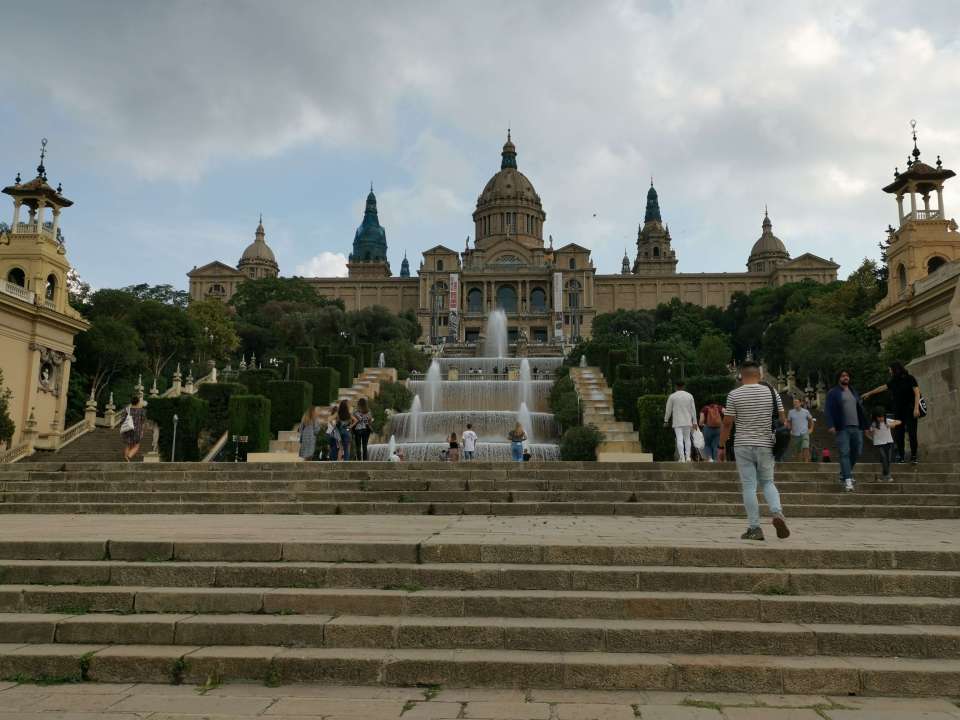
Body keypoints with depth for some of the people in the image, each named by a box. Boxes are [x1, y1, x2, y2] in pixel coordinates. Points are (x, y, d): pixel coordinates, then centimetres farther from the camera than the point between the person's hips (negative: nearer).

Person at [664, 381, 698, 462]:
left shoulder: (672, 396, -3)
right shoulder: (689, 396, 4)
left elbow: (668, 410, 1)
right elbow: (693, 410, 3)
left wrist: (666, 420, 13)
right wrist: (694, 422, 7)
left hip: (677, 422, -2)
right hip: (687, 422, 2)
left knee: (679, 439, -4)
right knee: (687, 439, 12)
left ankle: (682, 458, -11)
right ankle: (688, 457, 4)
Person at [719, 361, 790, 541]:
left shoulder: (734, 394, -5)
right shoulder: (772, 392, 2)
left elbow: (727, 423, -5)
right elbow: (781, 420, 4)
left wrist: (721, 446, 5)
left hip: (743, 446, -2)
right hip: (766, 445, 2)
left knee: (749, 486, 2)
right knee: (767, 482, 17)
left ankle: (754, 528, 2)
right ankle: (777, 512, -7)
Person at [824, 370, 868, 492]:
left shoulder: (854, 392, 20)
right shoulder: (833, 393, 3)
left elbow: (860, 409, 21)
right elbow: (829, 410, -5)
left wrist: (864, 425, 14)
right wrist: (831, 425, -16)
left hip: (856, 427, 6)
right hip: (842, 428, -6)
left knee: (856, 452, 6)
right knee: (845, 453, -10)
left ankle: (844, 473, 25)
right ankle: (848, 479, -11)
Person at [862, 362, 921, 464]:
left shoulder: (909, 379, -4)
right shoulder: (893, 381, 12)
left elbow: (917, 393, -10)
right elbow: (882, 388, 24)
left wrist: (916, 408, -18)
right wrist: (869, 393, 29)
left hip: (910, 411, -5)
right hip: (898, 411, 5)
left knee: (912, 433, -6)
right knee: (898, 434, 2)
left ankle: (914, 456, 0)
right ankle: (901, 456, 7)